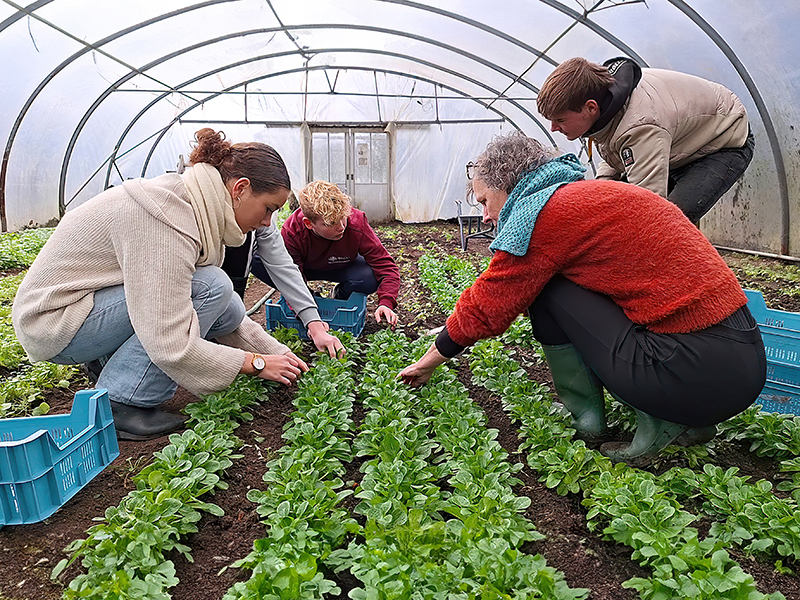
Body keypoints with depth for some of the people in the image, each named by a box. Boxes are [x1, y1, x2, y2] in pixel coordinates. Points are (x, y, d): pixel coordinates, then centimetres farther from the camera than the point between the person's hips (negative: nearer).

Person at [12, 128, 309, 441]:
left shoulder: (196, 210, 0)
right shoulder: (167, 218, -30)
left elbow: (225, 314, 7)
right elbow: (171, 346, -33)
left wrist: (278, 354, 0)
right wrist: (257, 363, -21)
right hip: (52, 322, -9)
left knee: (230, 311, -3)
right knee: (210, 287, -25)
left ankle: (112, 362, 10)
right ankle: (117, 404, -13)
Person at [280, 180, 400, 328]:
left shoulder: (357, 224, -33)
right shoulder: (290, 232, -35)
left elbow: (385, 265, -30)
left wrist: (386, 303, -46)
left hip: (341, 268, 0)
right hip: (304, 268, 0)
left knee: (370, 279, -35)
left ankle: (340, 295, 3)